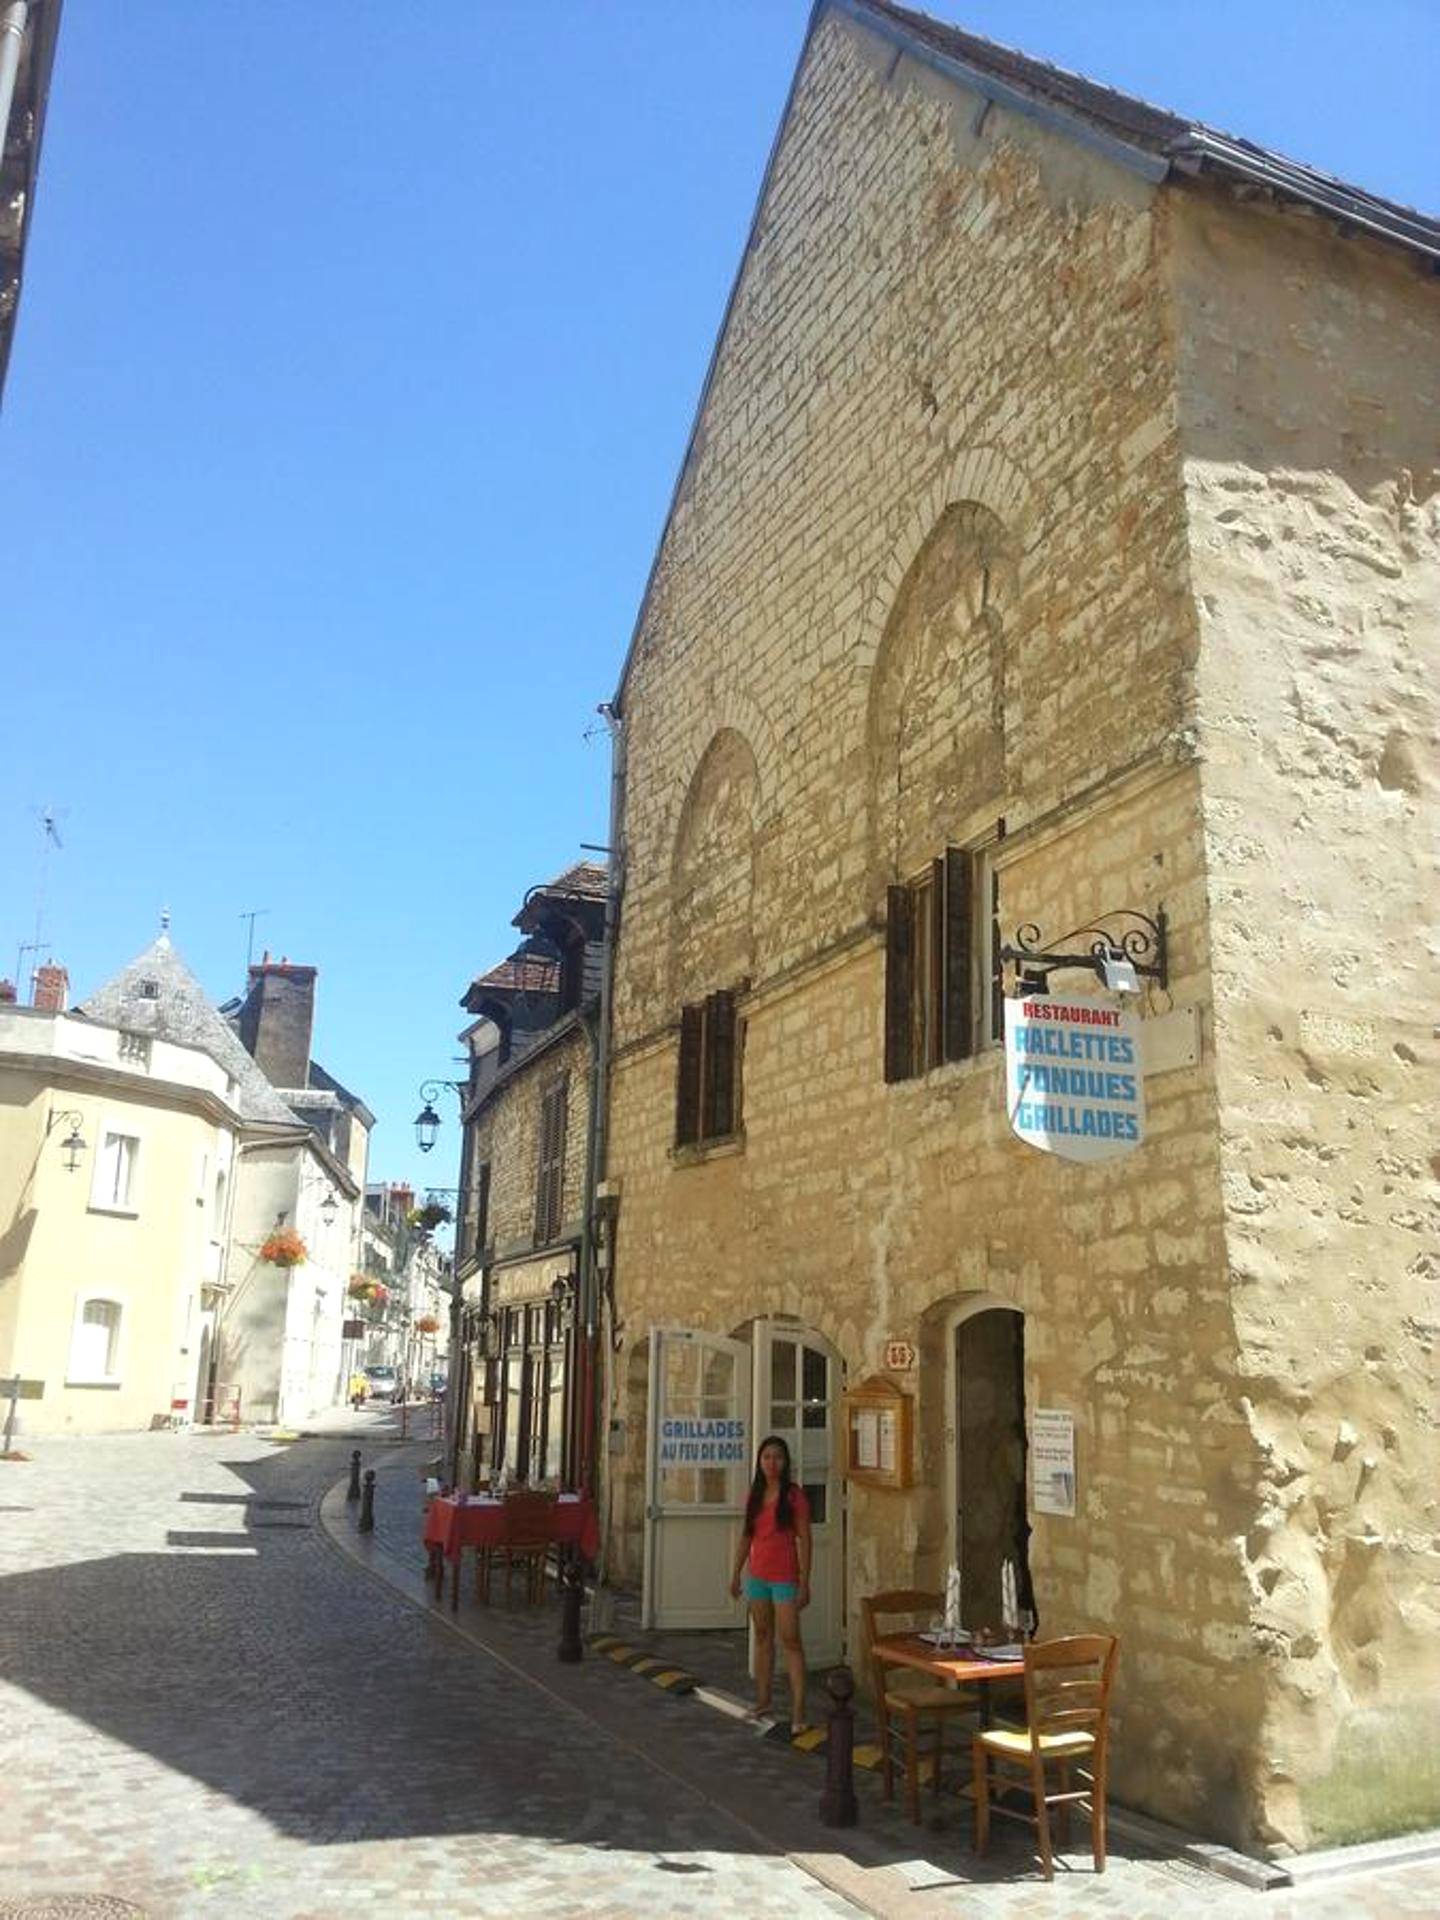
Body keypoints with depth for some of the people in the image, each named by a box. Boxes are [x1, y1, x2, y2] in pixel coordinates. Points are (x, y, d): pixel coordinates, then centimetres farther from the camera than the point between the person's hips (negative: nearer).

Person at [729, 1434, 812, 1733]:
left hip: (784, 1577, -6)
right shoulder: (755, 1494, 7)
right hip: (757, 1574, 6)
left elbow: (804, 1540, -10)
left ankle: (798, 1712, -6)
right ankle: (763, 1701, 25)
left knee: (790, 1640, -7)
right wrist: (736, 1572, 13)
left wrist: (804, 1582, -13)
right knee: (762, 1637, 14)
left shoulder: (794, 1495, -10)